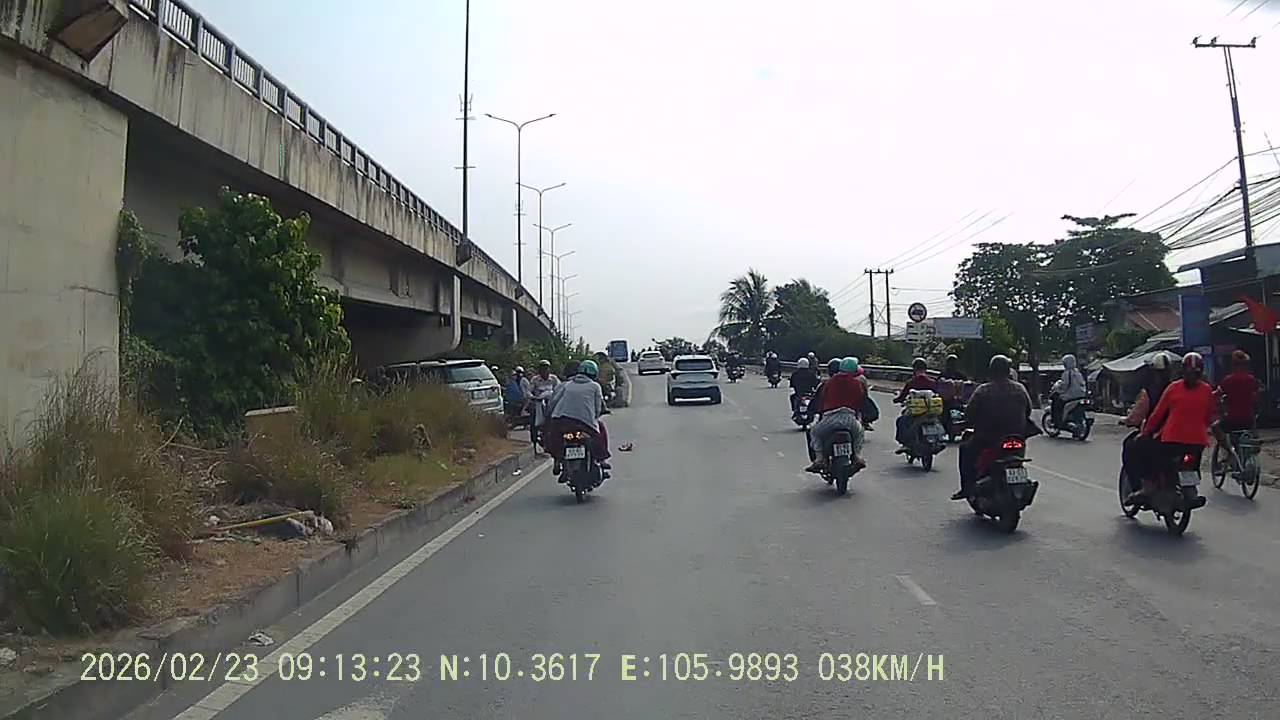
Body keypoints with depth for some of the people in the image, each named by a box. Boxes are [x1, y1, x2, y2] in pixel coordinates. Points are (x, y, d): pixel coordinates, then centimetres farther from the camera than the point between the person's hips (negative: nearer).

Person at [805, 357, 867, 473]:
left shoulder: (829, 382, 12)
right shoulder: (857, 383, 13)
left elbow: (822, 400, 16)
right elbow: (860, 401, 19)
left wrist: (821, 412, 33)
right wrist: (859, 417, 35)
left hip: (830, 418, -1)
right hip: (850, 418, 2)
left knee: (814, 432, 25)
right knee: (859, 432, 36)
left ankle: (819, 459, 7)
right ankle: (858, 457, 16)